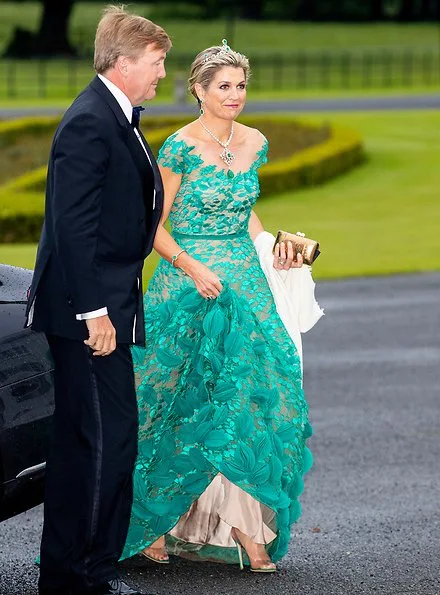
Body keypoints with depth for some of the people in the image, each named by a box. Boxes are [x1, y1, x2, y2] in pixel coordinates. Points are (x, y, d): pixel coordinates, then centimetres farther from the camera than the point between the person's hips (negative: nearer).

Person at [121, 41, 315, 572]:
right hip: (188, 284, -5)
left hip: (244, 282, 5)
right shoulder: (180, 147, -10)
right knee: (185, 406, -3)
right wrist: (195, 269, -19)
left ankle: (239, 524, -1)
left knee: (247, 397, -4)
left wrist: (270, 248, 6)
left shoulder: (255, 144, 8)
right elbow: (154, 228, -7)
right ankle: (155, 523, 11)